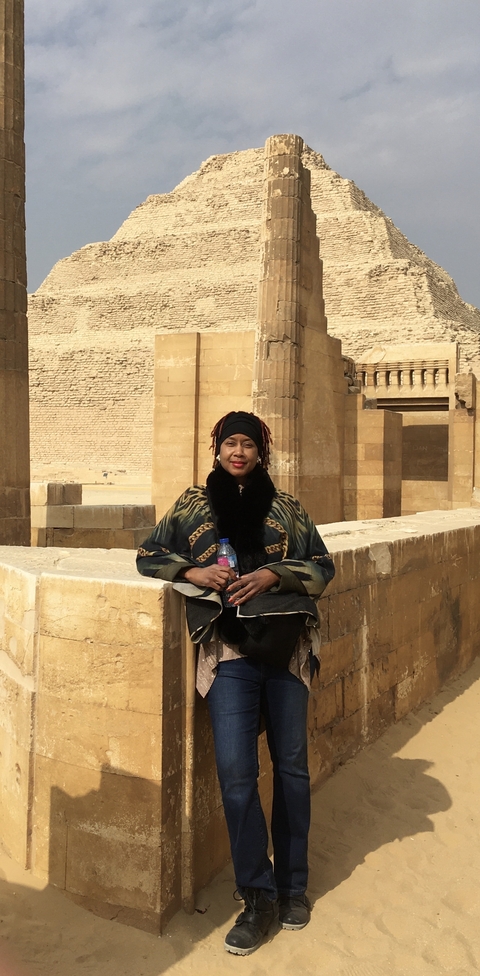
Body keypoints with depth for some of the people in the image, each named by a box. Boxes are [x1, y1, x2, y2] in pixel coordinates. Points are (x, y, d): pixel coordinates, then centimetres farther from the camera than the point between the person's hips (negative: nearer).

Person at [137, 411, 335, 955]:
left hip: (285, 645, 1)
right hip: (229, 649, -1)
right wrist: (195, 571, -7)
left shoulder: (284, 506, 10)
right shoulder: (194, 503, 10)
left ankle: (293, 886, 27)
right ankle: (259, 895, 8)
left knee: (291, 766, 9)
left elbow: (321, 566, 6)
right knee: (235, 770, -9)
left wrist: (272, 574, -11)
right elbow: (148, 555, 11)